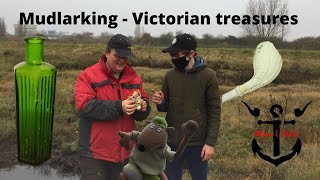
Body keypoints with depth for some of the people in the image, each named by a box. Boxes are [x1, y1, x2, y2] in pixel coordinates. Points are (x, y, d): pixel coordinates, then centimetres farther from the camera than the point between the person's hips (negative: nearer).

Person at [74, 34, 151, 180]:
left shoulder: (134, 78, 8)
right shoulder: (88, 76, -7)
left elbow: (140, 114, 11)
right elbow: (85, 107, -20)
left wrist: (143, 106, -14)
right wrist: (119, 107, -28)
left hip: (125, 151, 5)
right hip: (95, 152, -5)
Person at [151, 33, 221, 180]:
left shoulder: (208, 76, -10)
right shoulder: (170, 75, 2)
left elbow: (214, 112, -8)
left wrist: (211, 142, -12)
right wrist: (160, 103, -13)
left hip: (197, 143, -3)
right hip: (172, 142, 3)